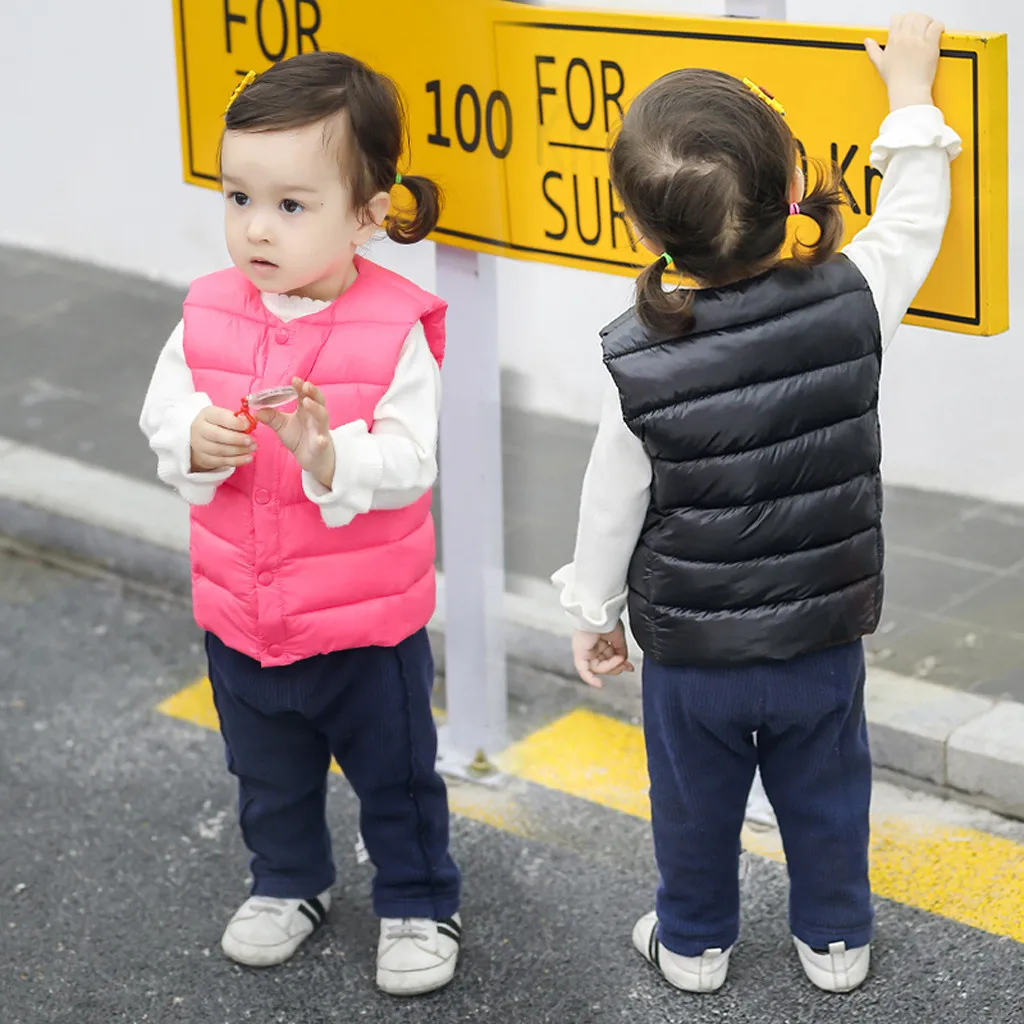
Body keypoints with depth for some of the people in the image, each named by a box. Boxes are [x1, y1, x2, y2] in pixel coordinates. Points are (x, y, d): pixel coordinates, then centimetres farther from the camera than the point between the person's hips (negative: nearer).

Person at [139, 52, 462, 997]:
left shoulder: (395, 331, -20)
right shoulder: (210, 313, -7)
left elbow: (408, 463, -24)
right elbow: (162, 407, -1)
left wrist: (325, 451, -41)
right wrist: (197, 437, -23)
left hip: (368, 623, -4)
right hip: (239, 613, 4)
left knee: (396, 776, 16)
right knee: (269, 777, 25)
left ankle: (419, 906, 37)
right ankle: (290, 884, 49)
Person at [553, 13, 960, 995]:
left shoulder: (640, 364, -23)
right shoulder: (851, 301, -22)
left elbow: (611, 506, -10)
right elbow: (913, 224, -1)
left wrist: (594, 612, 7)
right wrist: (911, 93, 10)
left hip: (690, 653, -1)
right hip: (825, 638, 1)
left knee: (695, 801, 21)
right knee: (826, 793, 22)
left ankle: (693, 943, 41)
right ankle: (834, 940, 41)